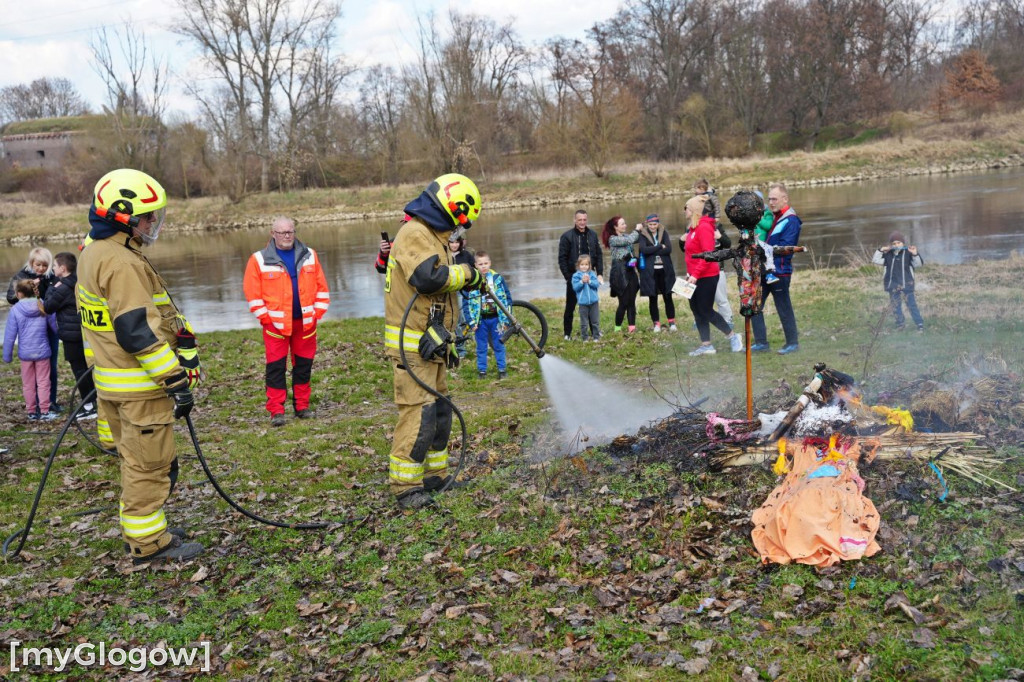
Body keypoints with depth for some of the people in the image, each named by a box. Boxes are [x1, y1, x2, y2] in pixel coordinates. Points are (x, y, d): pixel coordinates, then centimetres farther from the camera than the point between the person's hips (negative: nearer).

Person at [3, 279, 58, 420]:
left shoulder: (15, 310, -9)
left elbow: (10, 335, -6)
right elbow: (55, 325, 4)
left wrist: (7, 356, 3)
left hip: (25, 353, 0)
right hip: (42, 351, 0)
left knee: (28, 384, 12)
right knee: (43, 382, 7)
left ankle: (32, 412, 18)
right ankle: (44, 412, 8)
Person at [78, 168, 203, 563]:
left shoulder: (94, 254, 13)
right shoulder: (121, 263, -20)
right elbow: (139, 332, -25)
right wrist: (177, 381, -21)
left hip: (112, 381, 10)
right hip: (140, 387, -10)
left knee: (136, 462, 20)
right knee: (150, 464, 0)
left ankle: (141, 530, 31)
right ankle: (148, 543, 9)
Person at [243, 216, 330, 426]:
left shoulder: (309, 256, 6)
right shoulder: (259, 260, -2)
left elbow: (321, 287, 9)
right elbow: (252, 293, -2)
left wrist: (318, 312, 3)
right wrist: (265, 317, -6)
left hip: (305, 321, 3)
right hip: (276, 323, -3)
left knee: (304, 365, 9)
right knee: (276, 367, -2)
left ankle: (302, 406, 21)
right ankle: (276, 411, 3)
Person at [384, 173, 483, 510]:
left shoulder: (433, 237, 20)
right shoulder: (415, 234, -13)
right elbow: (428, 277, -31)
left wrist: (448, 342, 26)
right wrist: (467, 274, -14)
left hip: (430, 344, 11)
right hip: (411, 346, -11)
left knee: (439, 410, 15)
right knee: (419, 413, -10)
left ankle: (433, 475, 25)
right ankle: (405, 486, -3)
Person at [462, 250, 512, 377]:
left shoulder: (498, 279, -2)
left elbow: (507, 299, 1)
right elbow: (466, 304, -1)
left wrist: (506, 319, -4)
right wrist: (471, 322, -7)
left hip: (495, 318, 0)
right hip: (480, 320, 0)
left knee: (499, 345, 7)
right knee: (481, 347, 9)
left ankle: (502, 369, 18)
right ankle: (482, 371, 19)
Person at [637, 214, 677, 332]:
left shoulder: (664, 233, 6)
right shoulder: (643, 235, 1)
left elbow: (668, 249, -8)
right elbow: (643, 250, -16)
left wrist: (652, 251, -13)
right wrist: (660, 246, -12)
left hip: (664, 270, 1)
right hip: (650, 271, -1)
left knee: (668, 297, 4)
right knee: (653, 298, 4)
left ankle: (671, 322, 14)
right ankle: (656, 323, 13)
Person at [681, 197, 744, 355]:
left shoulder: (704, 227, -17)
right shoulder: (694, 227, 10)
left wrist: (695, 274, -24)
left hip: (706, 276, -9)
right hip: (696, 276, 9)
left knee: (706, 310, -2)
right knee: (696, 310, 10)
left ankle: (733, 336, 13)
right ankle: (706, 345, 16)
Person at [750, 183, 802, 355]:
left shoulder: (791, 220, -12)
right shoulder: (773, 216, 14)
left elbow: (785, 248, -19)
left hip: (779, 273, -9)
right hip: (764, 270, 9)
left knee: (784, 308, 2)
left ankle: (793, 343, 16)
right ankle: (761, 342, 14)